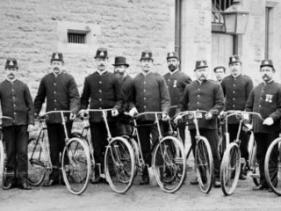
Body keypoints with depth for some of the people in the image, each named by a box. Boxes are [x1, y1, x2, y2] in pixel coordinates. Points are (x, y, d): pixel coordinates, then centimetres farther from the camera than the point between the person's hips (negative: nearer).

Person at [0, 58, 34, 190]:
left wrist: (31, 122, -1)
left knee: (22, 152, -2)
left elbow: (30, 105, 7)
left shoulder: (23, 86, 7)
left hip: (22, 124, 0)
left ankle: (22, 178, 3)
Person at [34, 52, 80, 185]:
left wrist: (73, 110, -19)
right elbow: (39, 98, 18)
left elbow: (74, 97, -5)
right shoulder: (45, 80, 12)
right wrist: (35, 112, 11)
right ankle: (55, 174, 10)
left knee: (64, 146, 1)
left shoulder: (69, 78, 2)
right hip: (51, 119, 3)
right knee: (53, 147, 4)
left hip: (65, 118, -3)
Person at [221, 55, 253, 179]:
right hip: (229, 119, 3)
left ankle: (243, 170, 11)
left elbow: (250, 100, -3)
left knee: (243, 146, 2)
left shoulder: (247, 80, 1)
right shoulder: (225, 81, 10)